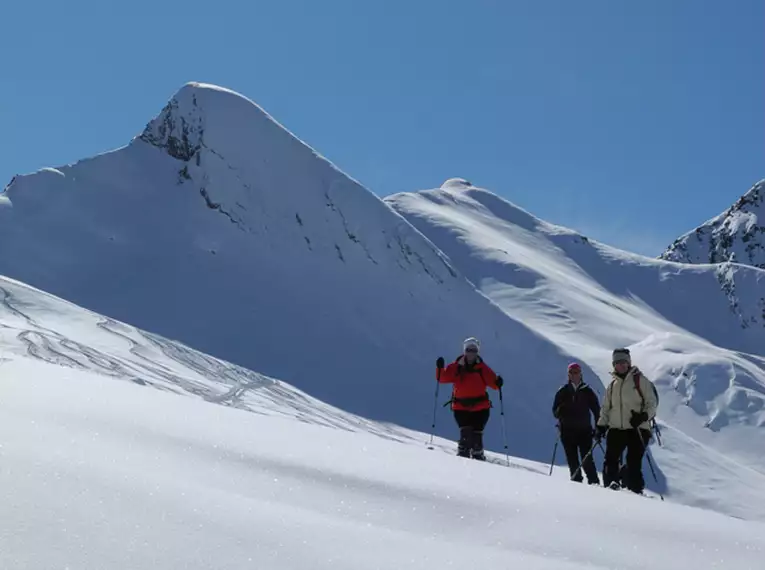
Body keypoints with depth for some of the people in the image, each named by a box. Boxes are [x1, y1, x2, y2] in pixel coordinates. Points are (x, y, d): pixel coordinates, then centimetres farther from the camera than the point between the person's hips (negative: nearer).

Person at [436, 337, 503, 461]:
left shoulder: (482, 368, 4)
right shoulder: (456, 367, 2)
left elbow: (492, 381, -2)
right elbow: (443, 378, -2)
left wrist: (498, 383, -23)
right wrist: (440, 368, -20)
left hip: (480, 407, 1)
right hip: (461, 407, -1)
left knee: (476, 434, 1)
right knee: (466, 432, -17)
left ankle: (478, 456, 18)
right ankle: (463, 454, -7)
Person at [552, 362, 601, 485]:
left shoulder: (587, 392, 7)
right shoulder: (562, 392, 9)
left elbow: (596, 410, 10)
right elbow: (555, 411, 10)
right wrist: (561, 411, -14)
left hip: (584, 430, -1)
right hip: (567, 431, 2)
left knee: (587, 459, -9)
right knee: (572, 460, 2)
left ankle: (594, 483, -5)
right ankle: (576, 481, 9)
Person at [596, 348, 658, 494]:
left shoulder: (640, 380, 2)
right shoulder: (612, 385, 18)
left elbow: (652, 403, -2)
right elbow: (606, 408, 23)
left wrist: (644, 416, -20)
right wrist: (601, 425, 10)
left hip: (637, 429, -4)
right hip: (615, 429, 5)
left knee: (634, 463, -7)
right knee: (610, 460, -8)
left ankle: (635, 491, -1)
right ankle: (610, 486, -6)